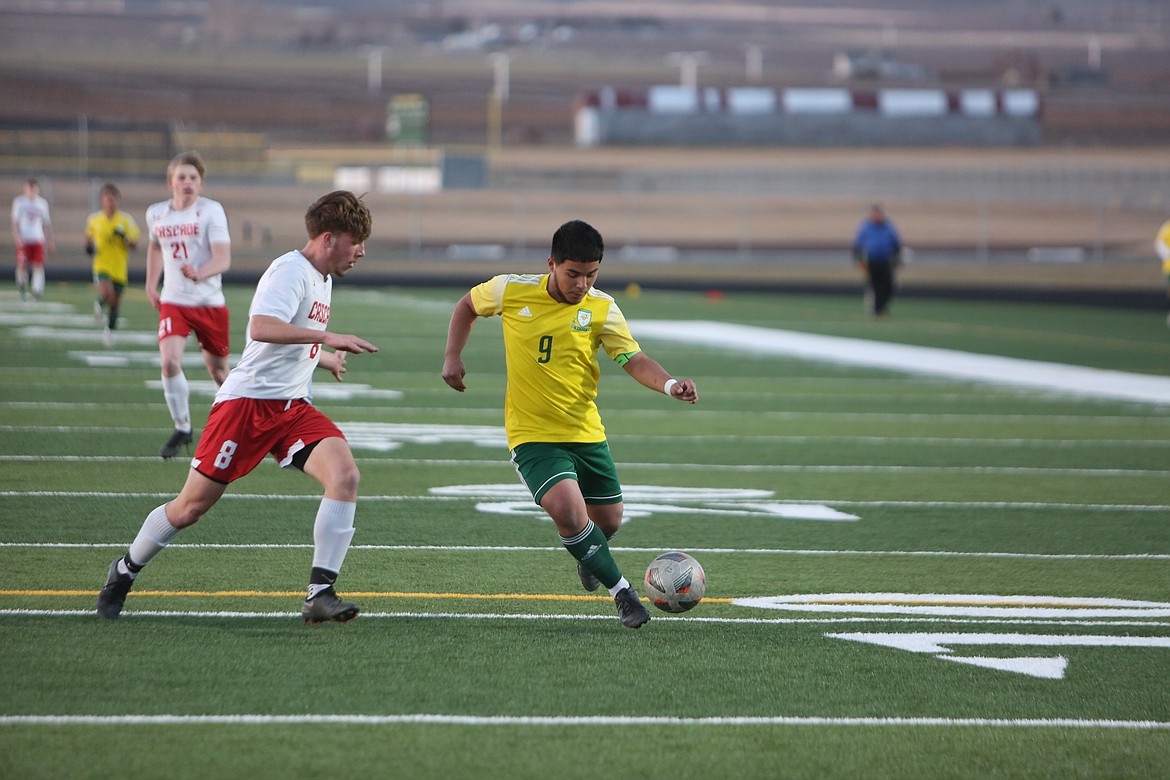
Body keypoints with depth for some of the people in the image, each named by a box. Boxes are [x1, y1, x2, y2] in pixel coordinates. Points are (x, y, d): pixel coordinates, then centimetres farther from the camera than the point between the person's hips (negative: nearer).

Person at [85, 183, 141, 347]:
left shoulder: (126, 220, -3)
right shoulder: (94, 219, 1)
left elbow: (134, 244, 0)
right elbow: (89, 236, 19)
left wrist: (125, 238, -21)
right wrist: (89, 246, -1)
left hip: (120, 269, 1)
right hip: (102, 265, -1)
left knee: (115, 302, 9)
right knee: (106, 293, -27)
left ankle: (108, 331, 30)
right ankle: (99, 306, 8)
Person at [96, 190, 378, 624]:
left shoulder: (321, 278, 17)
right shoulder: (291, 270, -13)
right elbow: (261, 328, -31)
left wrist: (323, 358, 41)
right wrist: (327, 337, -34)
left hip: (293, 408, 8)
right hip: (248, 402, -8)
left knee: (345, 475, -19)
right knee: (192, 506, 0)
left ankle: (320, 595, -20)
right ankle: (125, 572, 25)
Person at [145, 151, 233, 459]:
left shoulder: (211, 211, -10)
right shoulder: (156, 214, 3)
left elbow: (223, 260, -19)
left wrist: (199, 273, -38)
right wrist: (151, 284, 20)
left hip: (210, 303, -2)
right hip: (173, 303, 2)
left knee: (217, 369, 9)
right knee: (169, 361, -20)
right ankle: (182, 428, -4)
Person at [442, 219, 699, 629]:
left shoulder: (601, 309, -6)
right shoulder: (511, 290, -8)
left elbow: (634, 360, -11)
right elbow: (468, 306, 12)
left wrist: (670, 384, -30)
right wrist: (452, 357, 1)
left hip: (585, 431, 3)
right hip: (532, 433, -3)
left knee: (608, 520, 12)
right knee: (568, 510, -24)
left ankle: (589, 559, 49)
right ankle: (622, 592, -8)